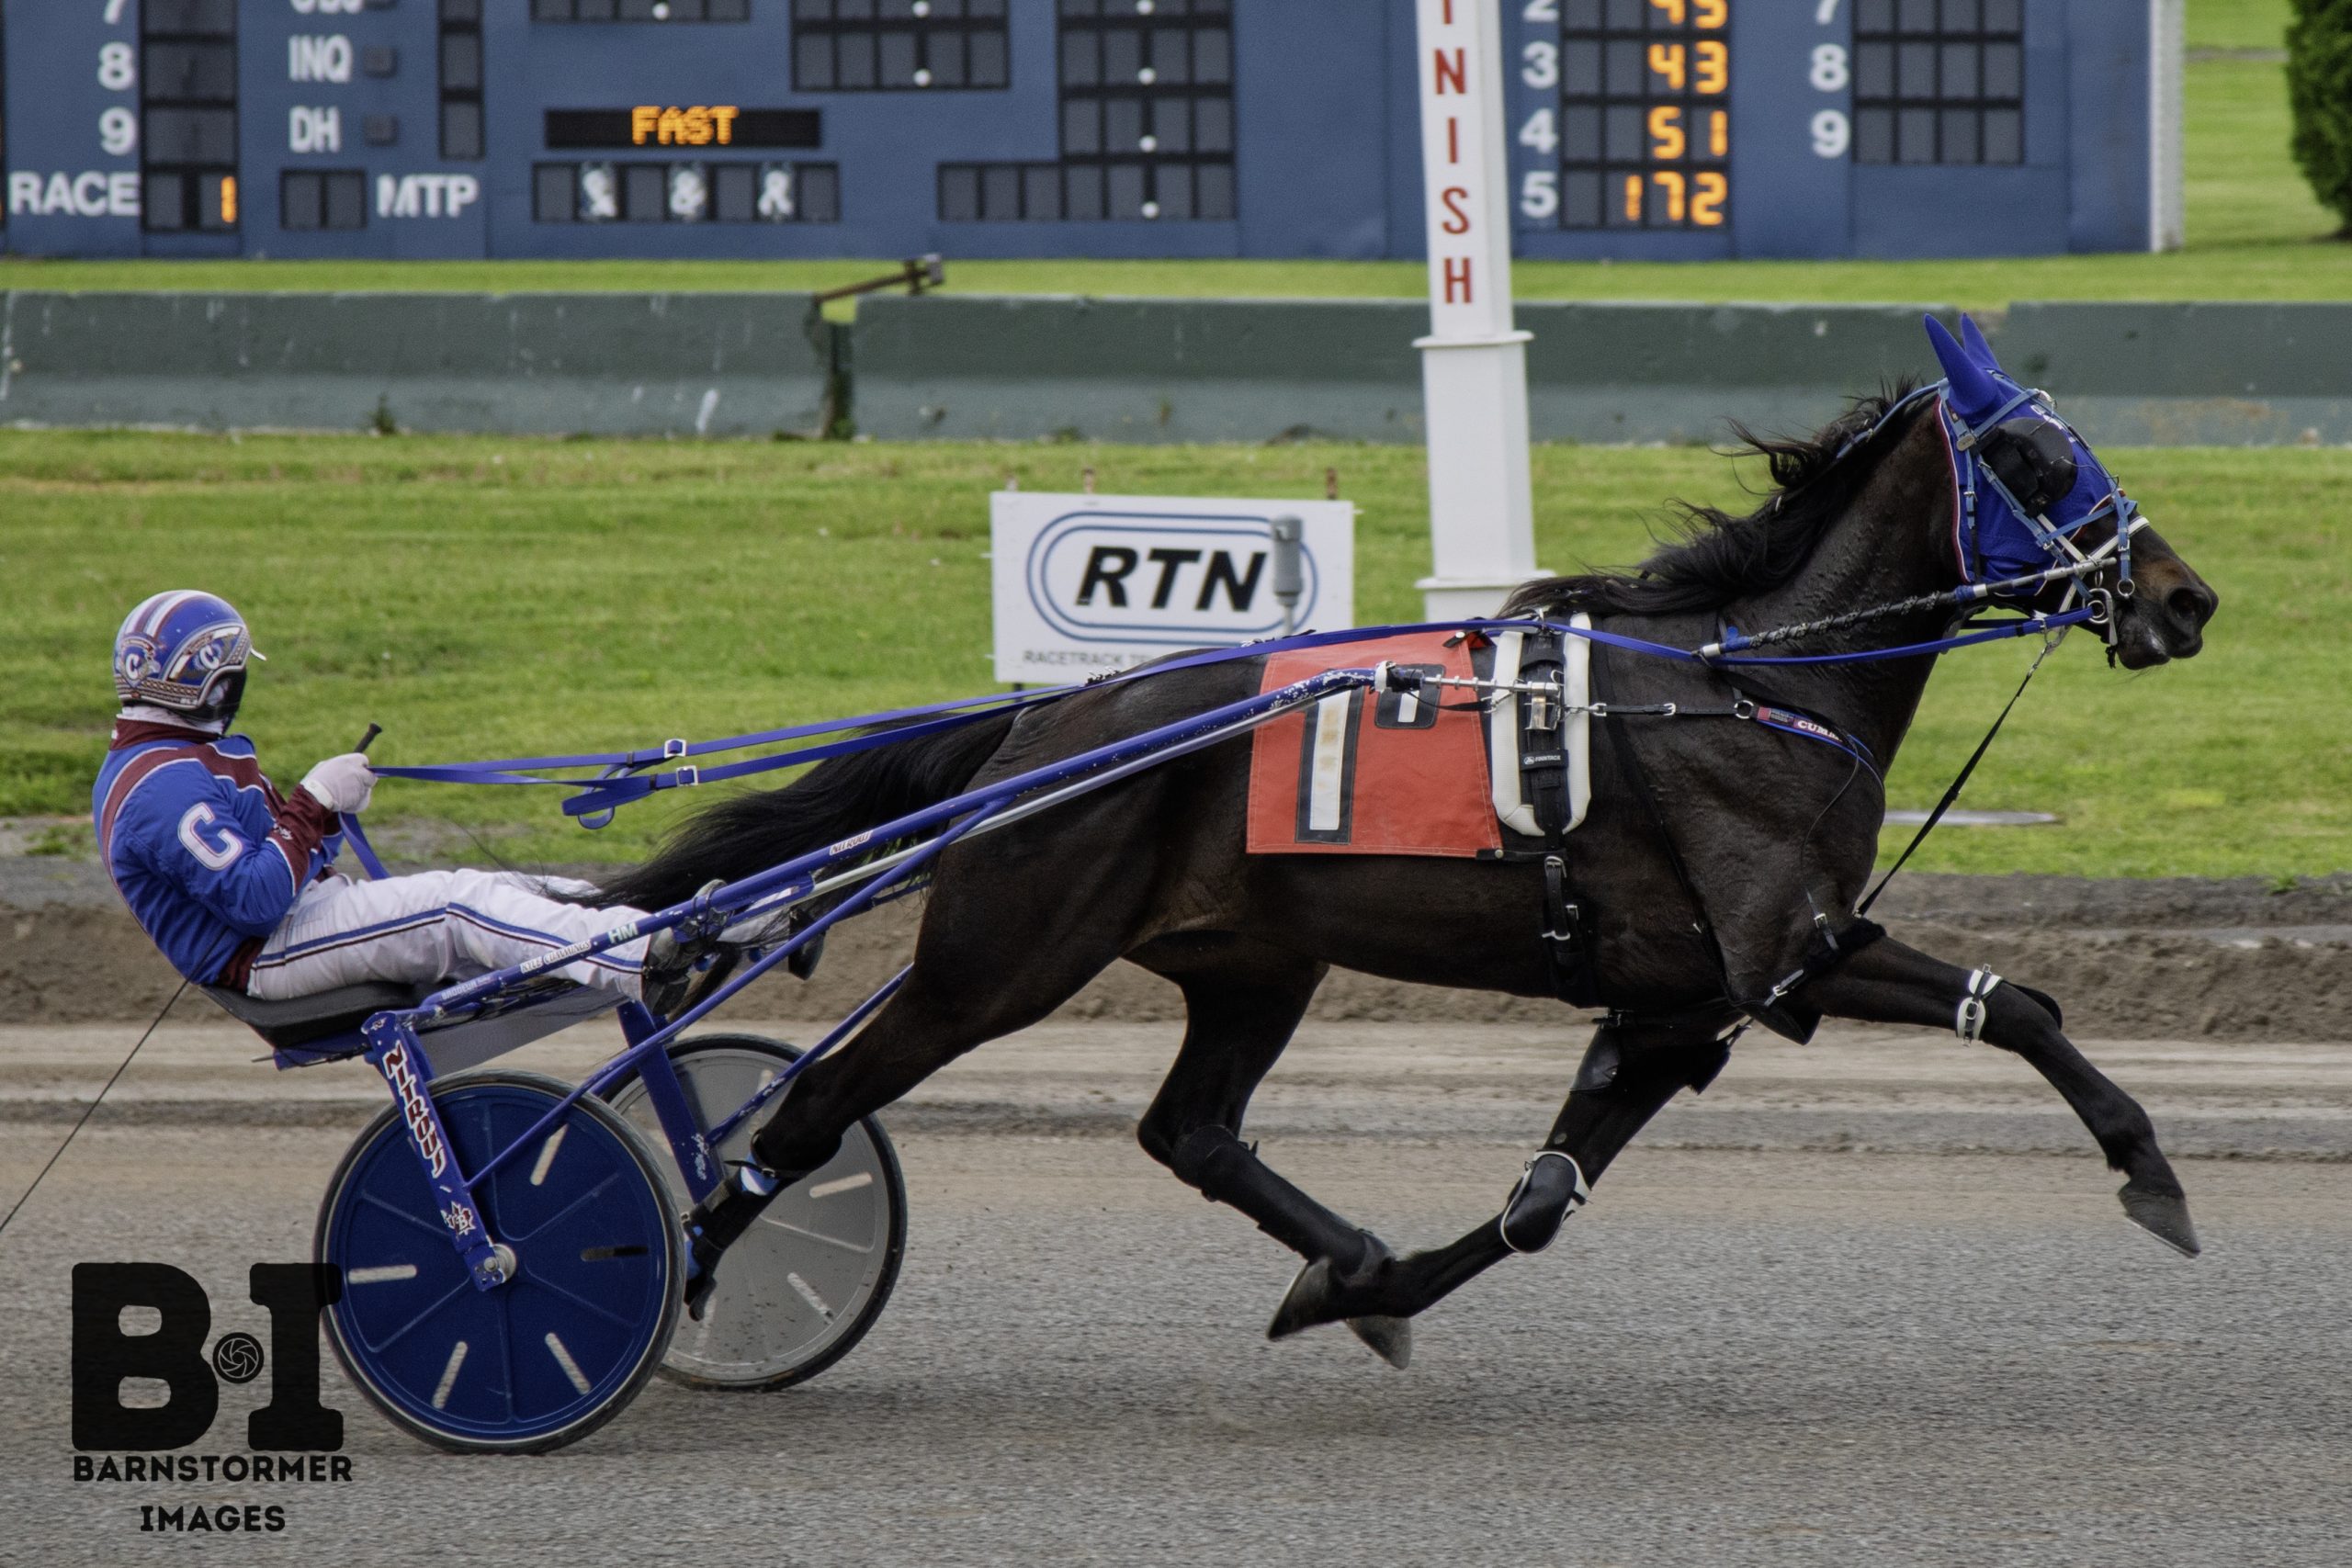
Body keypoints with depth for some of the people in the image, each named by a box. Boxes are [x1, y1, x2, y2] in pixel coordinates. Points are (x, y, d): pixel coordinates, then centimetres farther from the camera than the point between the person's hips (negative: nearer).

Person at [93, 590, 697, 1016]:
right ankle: (642, 966, -31)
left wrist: (329, 807, 5)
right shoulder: (167, 787, -18)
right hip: (266, 957, -11)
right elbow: (255, 900, -25)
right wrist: (314, 807, -18)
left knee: (481, 892, 0)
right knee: (458, 905, -23)